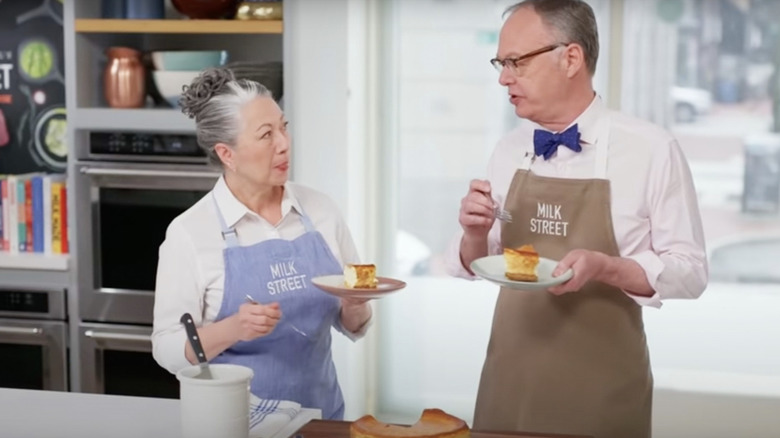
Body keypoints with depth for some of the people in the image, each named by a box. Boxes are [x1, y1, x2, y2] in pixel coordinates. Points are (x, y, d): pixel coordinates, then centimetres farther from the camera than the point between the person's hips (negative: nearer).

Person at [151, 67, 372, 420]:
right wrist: (233, 329, -22)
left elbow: (352, 325, 10)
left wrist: (355, 304, -10)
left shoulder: (319, 209, 3)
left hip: (320, 410, 4)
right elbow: (169, 349, -7)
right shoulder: (190, 232, -8)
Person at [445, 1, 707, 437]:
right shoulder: (508, 150, 3)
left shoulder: (652, 149, -11)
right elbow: (475, 267, 9)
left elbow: (690, 270, -9)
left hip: (600, 391, -4)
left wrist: (604, 268, -24)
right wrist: (475, 235, -11)